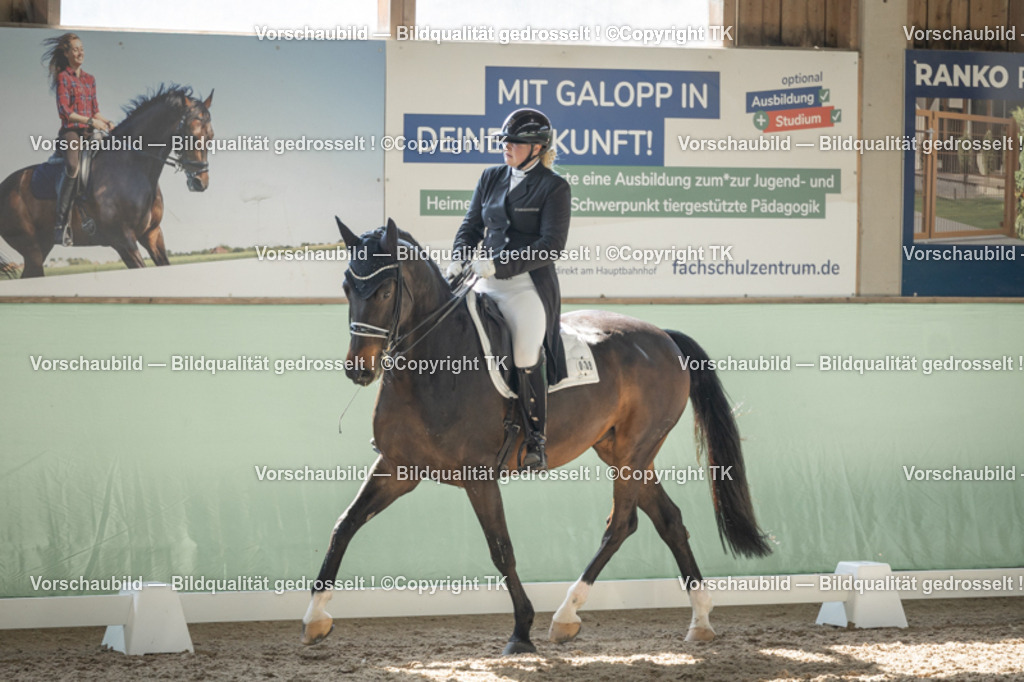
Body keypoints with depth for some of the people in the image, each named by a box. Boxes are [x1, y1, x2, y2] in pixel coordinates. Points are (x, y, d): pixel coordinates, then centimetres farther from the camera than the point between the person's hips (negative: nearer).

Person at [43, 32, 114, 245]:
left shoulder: (89, 79, 20)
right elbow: (64, 111, -9)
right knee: (73, 167, -33)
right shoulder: (63, 77, 0)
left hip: (88, 132, 7)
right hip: (71, 131, -7)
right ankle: (62, 223, -32)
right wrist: (90, 121, -15)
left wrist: (106, 122, 4)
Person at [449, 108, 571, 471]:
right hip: (488, 283, 6)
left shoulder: (554, 187, -5)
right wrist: (458, 260, -4)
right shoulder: (491, 178, 12)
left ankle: (536, 441, -5)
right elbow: (471, 225, 17)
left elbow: (551, 246, -12)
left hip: (530, 284, -6)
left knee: (525, 355, -16)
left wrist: (499, 264, -19)